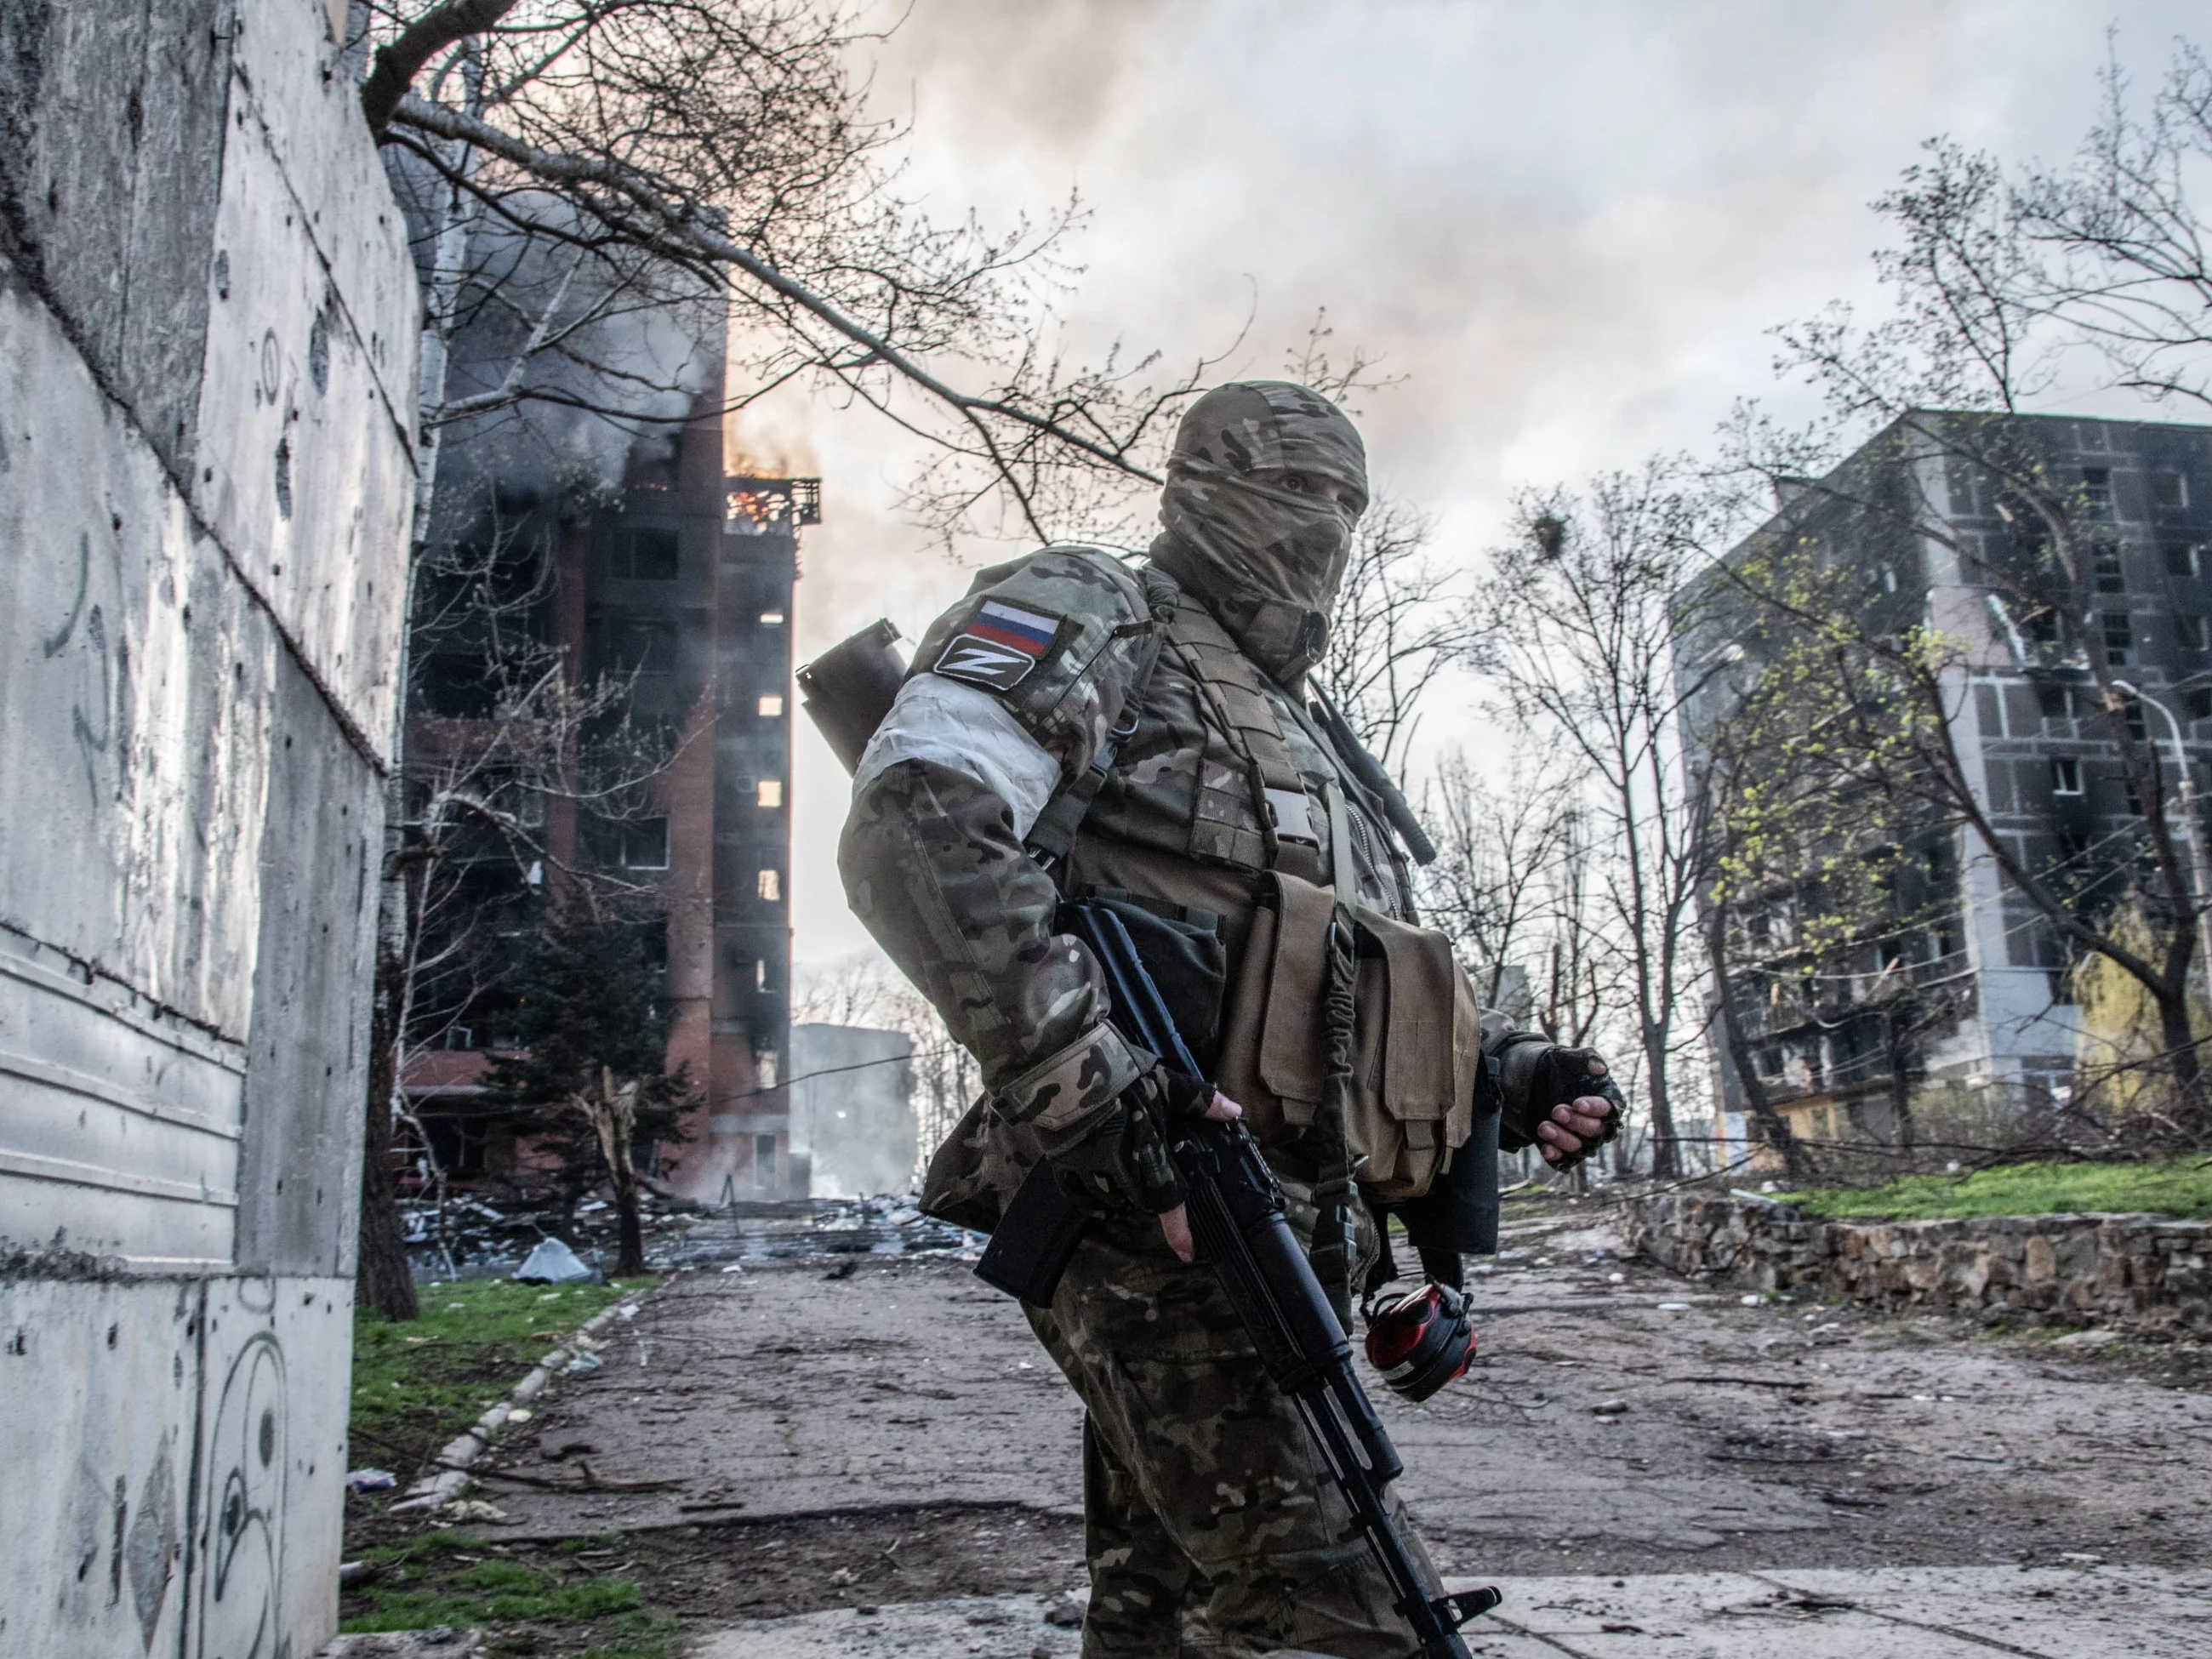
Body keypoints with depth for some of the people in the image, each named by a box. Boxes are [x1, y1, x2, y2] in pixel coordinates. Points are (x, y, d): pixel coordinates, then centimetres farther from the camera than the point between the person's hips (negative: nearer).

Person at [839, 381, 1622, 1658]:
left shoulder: (1305, 741, 29)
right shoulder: (1097, 622, 2)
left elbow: (1385, 996, 32)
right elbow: (911, 823, -17)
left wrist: (1515, 1078, 11)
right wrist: (1082, 1081, -26)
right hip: (1147, 1219, -9)